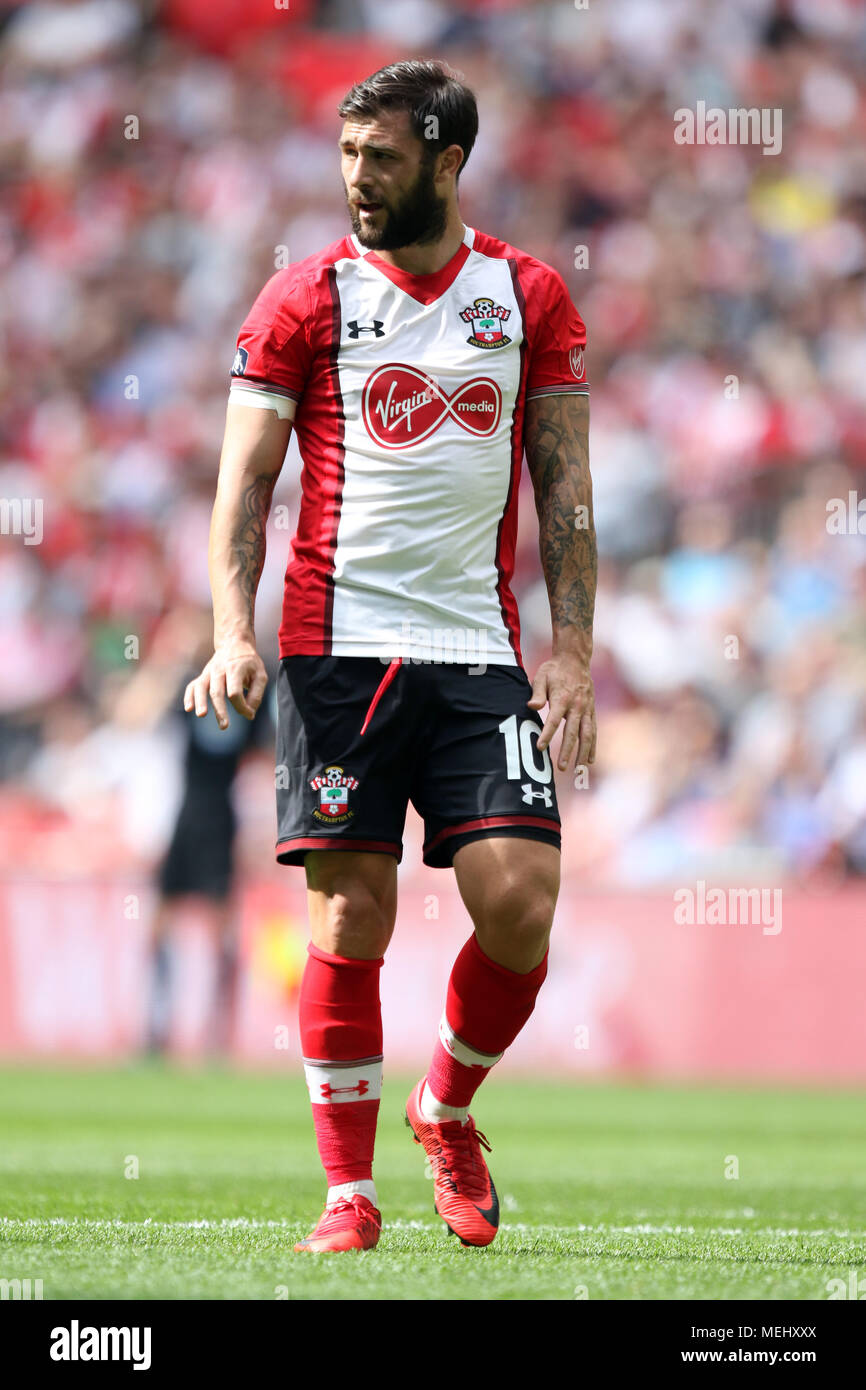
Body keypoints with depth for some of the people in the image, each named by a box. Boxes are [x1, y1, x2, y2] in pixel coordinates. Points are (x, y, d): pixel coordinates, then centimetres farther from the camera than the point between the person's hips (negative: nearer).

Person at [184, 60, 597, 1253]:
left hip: (483, 653, 2)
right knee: (351, 916, -4)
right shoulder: (304, 300, 3)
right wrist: (234, 633, -12)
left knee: (521, 906, -8)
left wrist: (572, 648, 1)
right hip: (339, 649, -1)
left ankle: (447, 1110, 19)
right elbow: (245, 479, 1)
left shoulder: (530, 295, 8)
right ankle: (350, 1189, 5)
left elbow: (564, 484, 10)